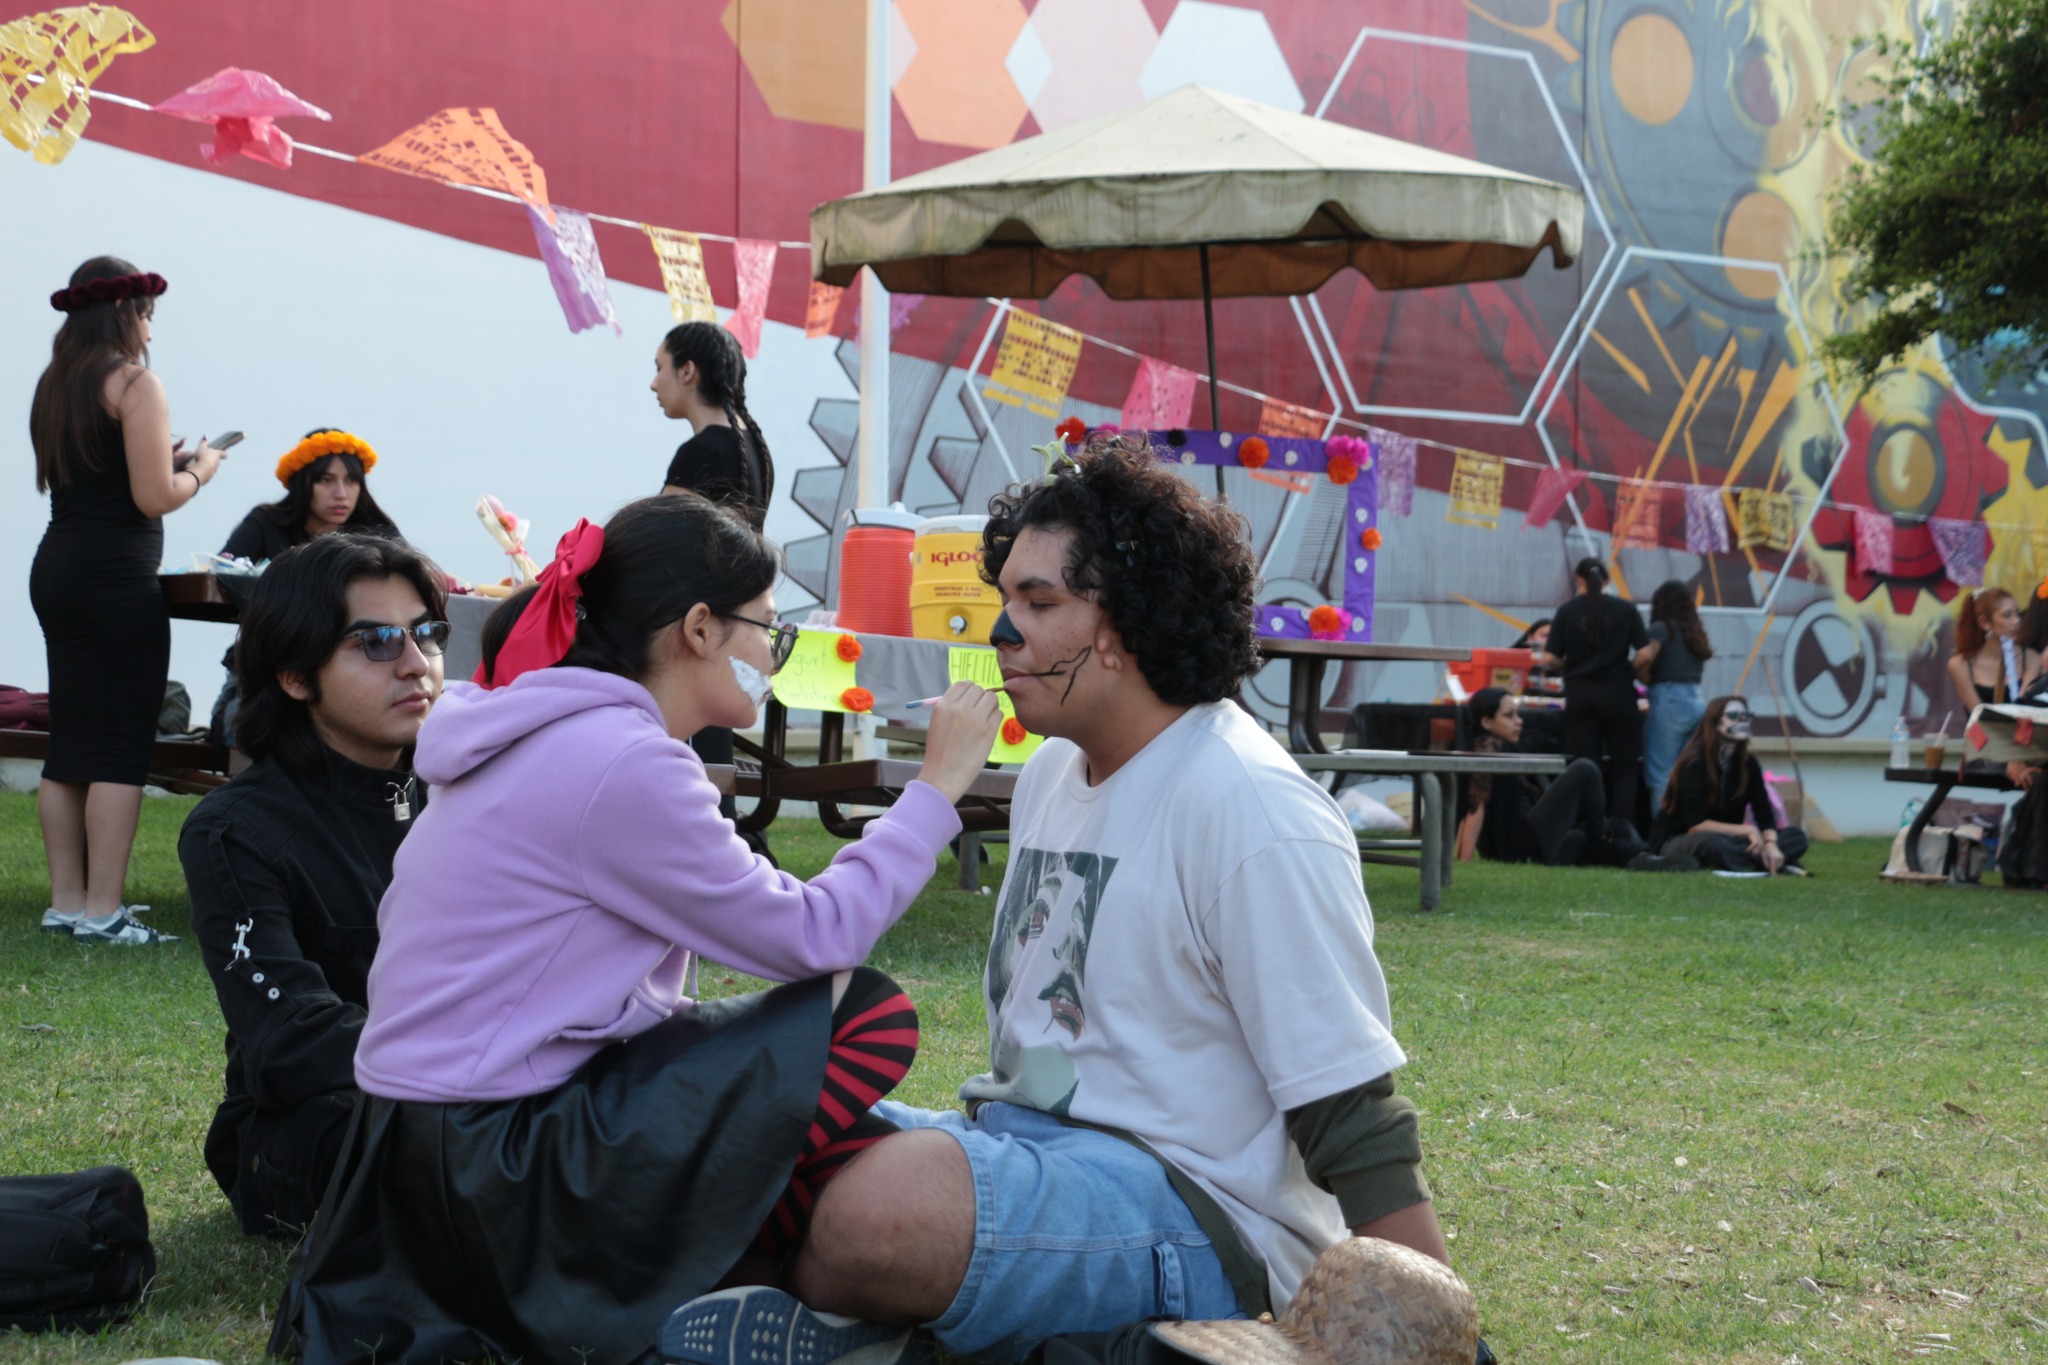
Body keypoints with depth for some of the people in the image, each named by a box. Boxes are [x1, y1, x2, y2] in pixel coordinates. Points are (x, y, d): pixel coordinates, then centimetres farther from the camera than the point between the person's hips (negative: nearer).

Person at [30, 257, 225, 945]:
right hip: (116, 578, -9)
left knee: (69, 742, 12)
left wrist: (163, 461, 20)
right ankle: (102, 911, -5)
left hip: (57, 570, 9)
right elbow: (155, 498, -16)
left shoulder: (54, 384, 15)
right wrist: (197, 471, 3)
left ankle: (66, 900, 16)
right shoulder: (135, 382, -10)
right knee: (121, 747, -5)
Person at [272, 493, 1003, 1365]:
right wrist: (937, 788, -6)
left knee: (859, 1159, 16)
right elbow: (814, 938, -15)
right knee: (870, 1019, -10)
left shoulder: (557, 739, 11)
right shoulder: (621, 762, -19)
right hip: (487, 1175, -10)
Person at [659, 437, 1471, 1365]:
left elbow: (1356, 1124, -18)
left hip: (1200, 1218, -8)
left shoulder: (1249, 809, -15)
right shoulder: (1054, 768, 13)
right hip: (1025, 1148, 9)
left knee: (881, 1208, -35)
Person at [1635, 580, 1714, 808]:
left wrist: (1644, 677, -1)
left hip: (1669, 702, -7)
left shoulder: (1662, 627, -3)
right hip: (1696, 703, 7)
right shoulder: (1696, 631, 19)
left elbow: (1644, 656, -18)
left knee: (1661, 775, -5)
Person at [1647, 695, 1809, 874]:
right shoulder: (1694, 763, -18)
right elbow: (1695, 825, -23)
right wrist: (1746, 830, -27)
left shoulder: (1748, 764, 0)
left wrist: (1770, 844, -27)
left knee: (1796, 836, -8)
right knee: (1713, 842, -41)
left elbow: (1764, 813, -6)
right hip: (1677, 842, -6)